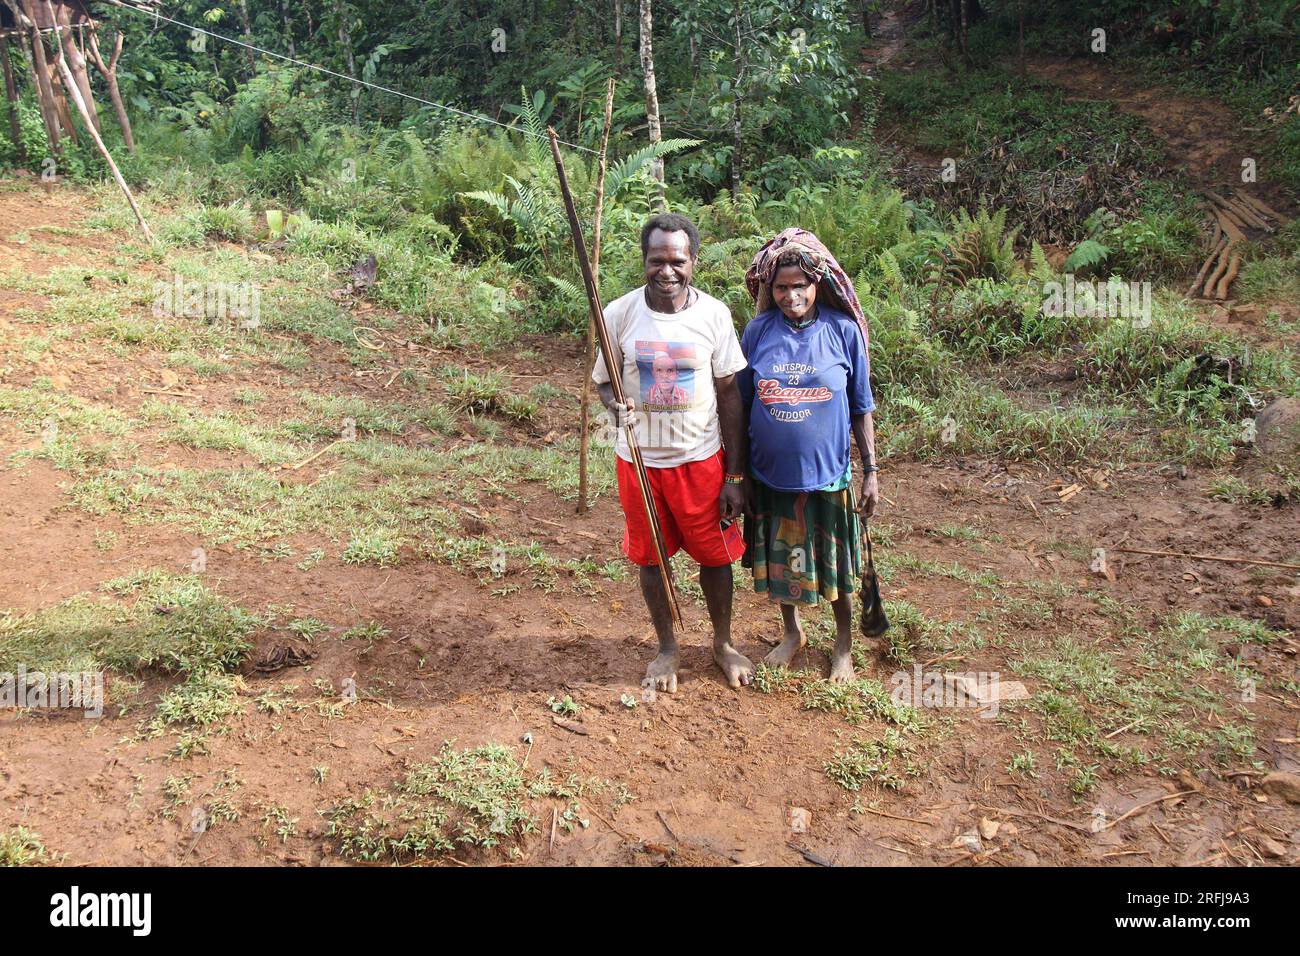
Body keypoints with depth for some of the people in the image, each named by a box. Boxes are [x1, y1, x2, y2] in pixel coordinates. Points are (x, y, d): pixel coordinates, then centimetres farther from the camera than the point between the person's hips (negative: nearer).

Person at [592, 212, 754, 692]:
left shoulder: (713, 314, -9)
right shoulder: (619, 314, -9)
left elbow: (729, 396, -4)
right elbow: (603, 381, 3)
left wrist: (735, 475, -4)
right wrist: (616, 406, -23)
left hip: (702, 458, 0)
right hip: (640, 458, 1)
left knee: (715, 554, 11)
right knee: (652, 556, 13)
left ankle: (723, 643, 35)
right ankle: (667, 647, 35)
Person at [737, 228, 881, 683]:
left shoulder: (843, 330, -9)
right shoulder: (758, 331, -5)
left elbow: (862, 407, -1)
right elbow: (741, 405, 3)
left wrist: (871, 471, -1)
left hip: (827, 473, -2)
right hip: (770, 473, 2)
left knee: (835, 562, 13)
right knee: (779, 559, 17)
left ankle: (843, 646, 37)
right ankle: (792, 632, 43)